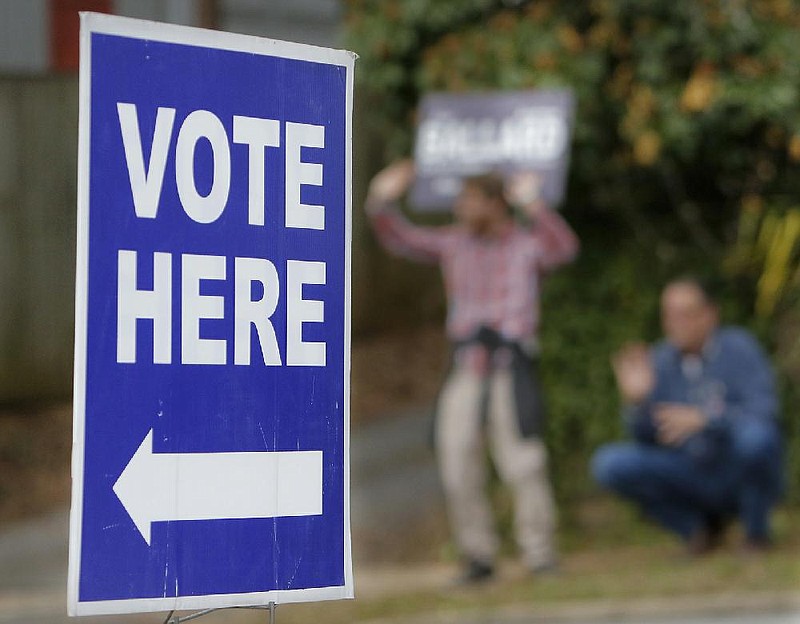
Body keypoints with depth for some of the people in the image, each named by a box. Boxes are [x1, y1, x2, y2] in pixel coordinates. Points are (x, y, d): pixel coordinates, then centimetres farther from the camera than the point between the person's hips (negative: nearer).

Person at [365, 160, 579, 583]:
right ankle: (478, 557, 10)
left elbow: (564, 247, -14)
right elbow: (399, 239, 18)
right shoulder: (454, 244, 15)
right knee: (457, 465, 0)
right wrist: (382, 201, 2)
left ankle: (540, 556, -3)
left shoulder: (527, 243, 5)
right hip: (464, 370, 4)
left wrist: (532, 205, -24)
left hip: (511, 368, -4)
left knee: (523, 464, -10)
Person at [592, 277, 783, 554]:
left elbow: (763, 412, -21)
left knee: (755, 435, -36)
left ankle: (756, 531, -8)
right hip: (692, 476, 3)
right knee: (609, 463, -16)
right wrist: (635, 400, -23)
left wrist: (702, 419, -34)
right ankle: (701, 525, 3)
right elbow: (646, 439, -2)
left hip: (742, 471, -3)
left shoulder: (738, 347, -11)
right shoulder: (659, 360, -1)